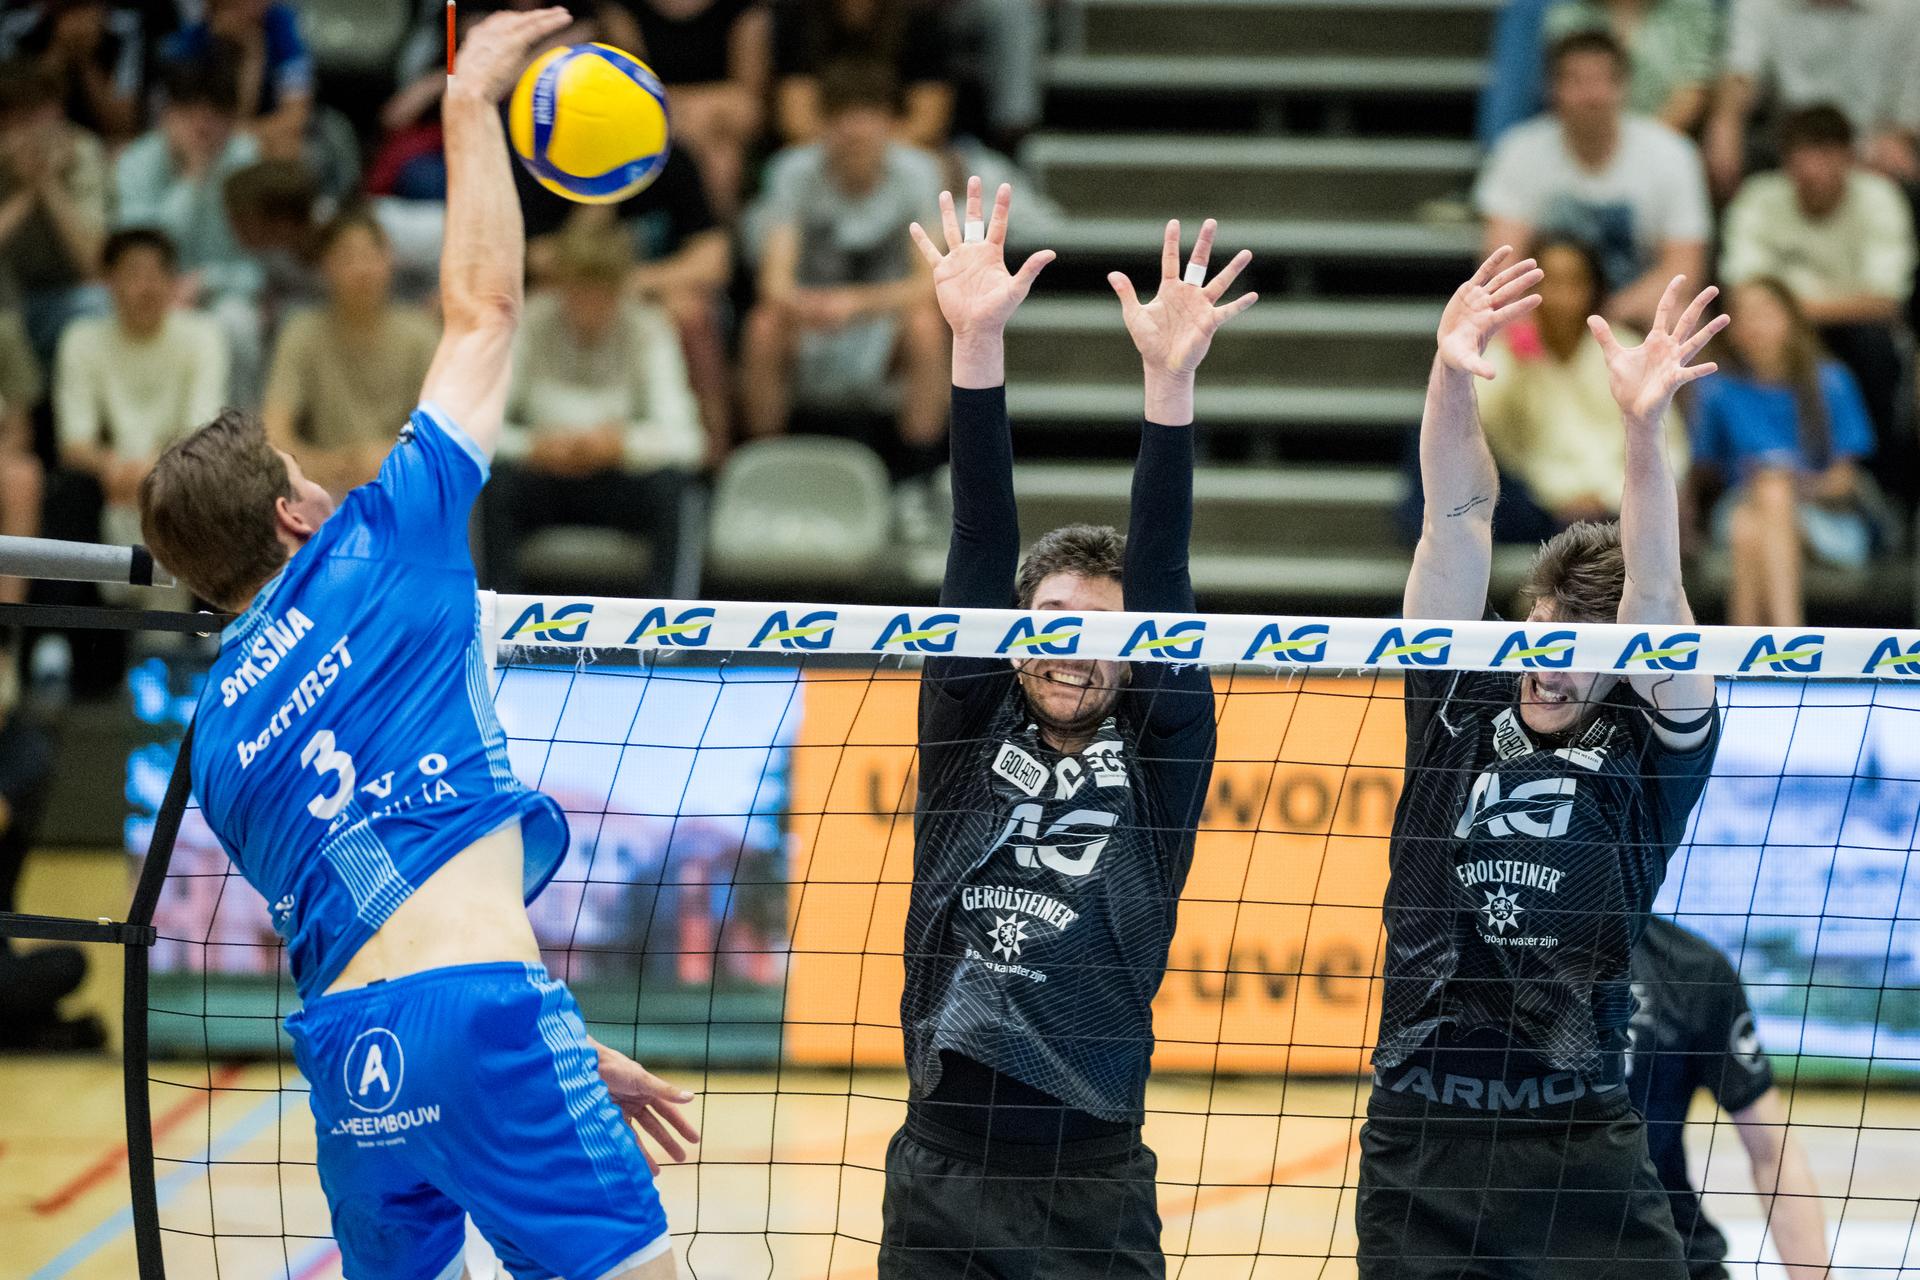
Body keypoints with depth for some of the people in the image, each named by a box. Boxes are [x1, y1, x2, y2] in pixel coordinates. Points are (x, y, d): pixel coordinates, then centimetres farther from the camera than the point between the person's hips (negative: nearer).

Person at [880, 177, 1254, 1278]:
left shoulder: (1158, 753, 7)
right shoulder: (969, 731, 11)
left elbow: (1162, 579, -3)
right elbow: (982, 551, 1)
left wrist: (1173, 378, -14)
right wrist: (978, 344, -7)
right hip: (940, 1176, 2)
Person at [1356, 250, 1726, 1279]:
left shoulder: (1648, 747, 4)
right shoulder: (1460, 712, 9)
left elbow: (1655, 597, -11)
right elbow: (1458, 523, 1)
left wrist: (1642, 429, -26)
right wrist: (1451, 382, -13)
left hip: (1581, 1145, -2)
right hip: (1417, 1144, 2)